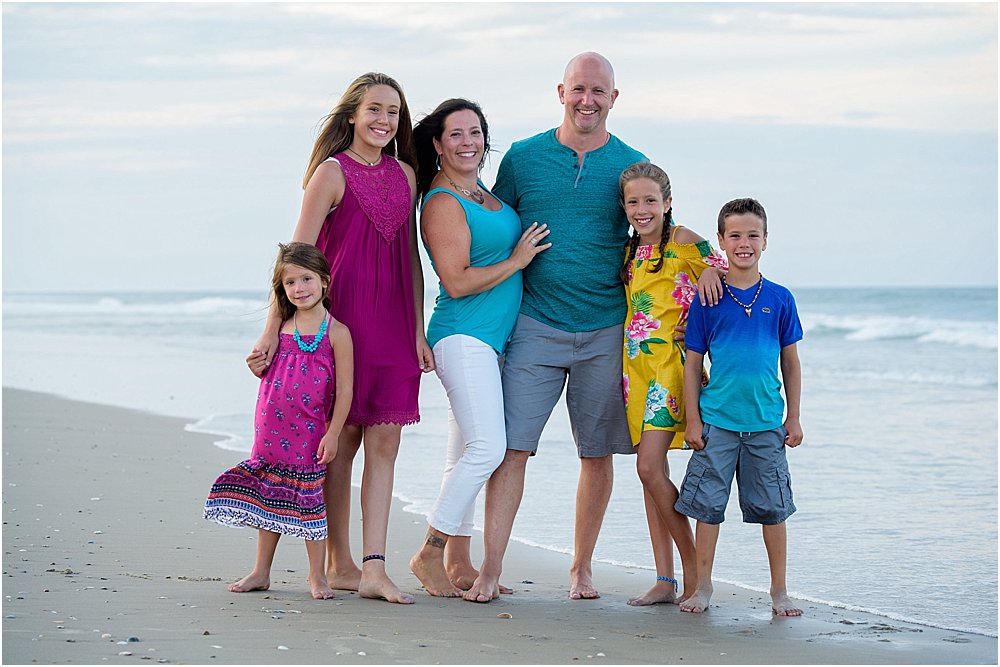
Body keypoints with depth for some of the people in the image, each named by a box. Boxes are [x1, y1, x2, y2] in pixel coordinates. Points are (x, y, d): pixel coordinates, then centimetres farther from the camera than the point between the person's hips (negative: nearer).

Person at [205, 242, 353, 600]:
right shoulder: (281, 329, 7)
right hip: (271, 431, 5)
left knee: (309, 500, -1)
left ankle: (317, 575, 11)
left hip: (309, 434, -5)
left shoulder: (336, 332, -7)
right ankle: (260, 572, 21)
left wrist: (333, 433, -12)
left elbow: (344, 388, -8)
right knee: (268, 499, 11)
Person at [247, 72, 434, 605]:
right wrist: (272, 331, -13)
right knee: (343, 437, 2)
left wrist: (418, 332, 11)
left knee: (385, 441, -2)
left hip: (393, 322, 5)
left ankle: (373, 568, -4)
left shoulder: (405, 175, 13)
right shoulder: (333, 172, -4)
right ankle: (339, 564, 12)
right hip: (342, 317, -5)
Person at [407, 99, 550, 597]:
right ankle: (430, 554, -9)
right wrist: (517, 260, -9)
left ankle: (458, 563, 14)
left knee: (467, 454, 10)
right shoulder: (442, 203, -11)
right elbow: (457, 281, -17)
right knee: (487, 446, -18)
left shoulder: (484, 194, 16)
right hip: (463, 336, -9)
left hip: (492, 339, 9)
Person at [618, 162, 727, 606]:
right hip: (636, 367, 7)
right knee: (650, 472, 5)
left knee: (650, 467, -15)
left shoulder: (684, 241, -3)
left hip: (671, 363, -7)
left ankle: (694, 572, -5)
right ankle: (664, 580, 9)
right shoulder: (630, 251, 15)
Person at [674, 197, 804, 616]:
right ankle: (703, 585, 15)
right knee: (707, 504, 2)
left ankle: (779, 590, 16)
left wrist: (793, 419, 6)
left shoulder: (779, 299, 3)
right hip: (717, 421, -1)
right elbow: (693, 363, 2)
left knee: (773, 507, 6)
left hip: (766, 424, 1)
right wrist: (693, 420, -2)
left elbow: (791, 363, 9)